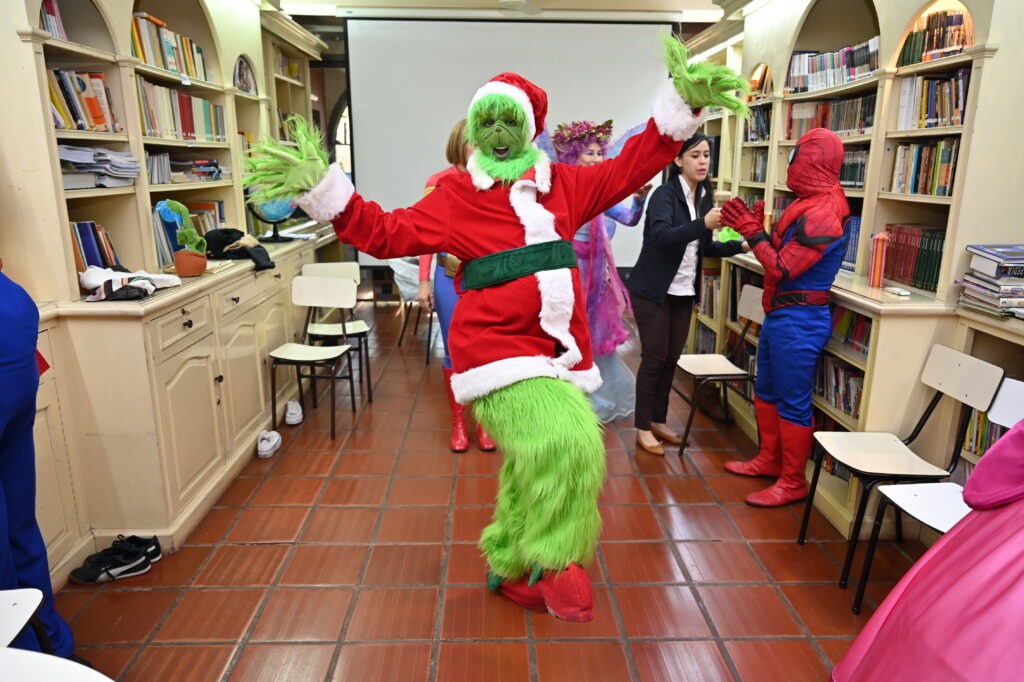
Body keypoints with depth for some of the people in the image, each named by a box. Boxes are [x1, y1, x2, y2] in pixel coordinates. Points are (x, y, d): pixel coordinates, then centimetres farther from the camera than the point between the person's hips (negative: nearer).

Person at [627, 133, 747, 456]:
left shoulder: (705, 197, 7)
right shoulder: (665, 194, -13)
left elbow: (704, 246, 14)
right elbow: (661, 236, -30)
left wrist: (740, 245, 0)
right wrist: (703, 223, -40)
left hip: (684, 292, 7)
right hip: (653, 290, -6)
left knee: (671, 358, 11)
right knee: (654, 358, -1)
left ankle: (658, 421, 26)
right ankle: (643, 428, 12)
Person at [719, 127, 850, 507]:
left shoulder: (821, 214, -20)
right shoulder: (811, 205, 11)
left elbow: (782, 269, -20)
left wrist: (753, 232, -13)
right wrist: (756, 227, 5)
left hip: (798, 322, -10)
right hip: (780, 316, 10)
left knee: (792, 403, 0)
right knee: (766, 391, 19)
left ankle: (793, 483, 13)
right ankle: (769, 460, 35)